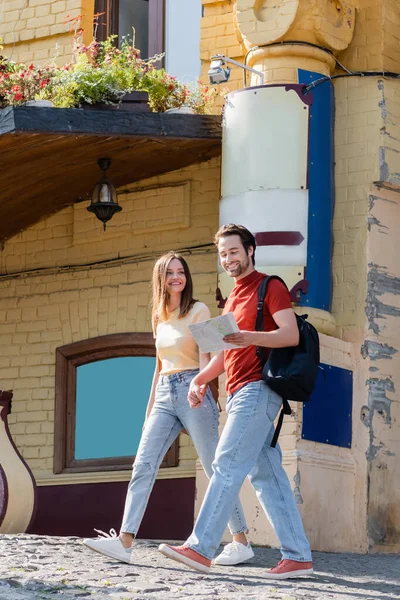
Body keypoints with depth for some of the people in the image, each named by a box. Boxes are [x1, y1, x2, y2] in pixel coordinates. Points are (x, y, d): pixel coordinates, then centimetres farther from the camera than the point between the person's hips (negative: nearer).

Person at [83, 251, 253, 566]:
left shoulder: (198, 310, -1)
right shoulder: (159, 318, 17)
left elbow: (205, 357, -9)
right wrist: (150, 408, 20)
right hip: (164, 396, 6)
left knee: (216, 468, -3)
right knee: (143, 466, -6)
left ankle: (241, 543, 3)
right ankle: (124, 542, -11)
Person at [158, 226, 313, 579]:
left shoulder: (269, 286, -2)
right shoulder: (234, 298, 26)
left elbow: (291, 335, -14)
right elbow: (225, 354, 27)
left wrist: (249, 337, -28)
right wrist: (199, 380, 11)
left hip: (258, 388, -9)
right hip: (239, 392, 9)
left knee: (228, 464, -14)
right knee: (266, 473, 3)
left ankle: (201, 548, -18)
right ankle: (298, 556, 2)